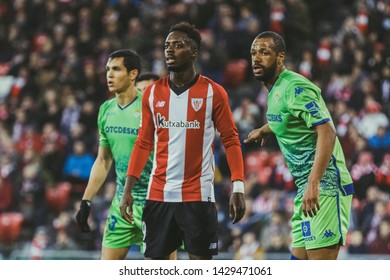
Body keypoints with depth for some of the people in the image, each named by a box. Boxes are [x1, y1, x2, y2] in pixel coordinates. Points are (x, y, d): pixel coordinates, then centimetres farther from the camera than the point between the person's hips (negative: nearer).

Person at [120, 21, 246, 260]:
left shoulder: (213, 92, -3)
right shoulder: (152, 93, 7)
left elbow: (231, 140, -1)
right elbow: (144, 144, 12)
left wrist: (238, 187, -10)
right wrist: (128, 189, 5)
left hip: (199, 196, -3)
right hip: (158, 195, 3)